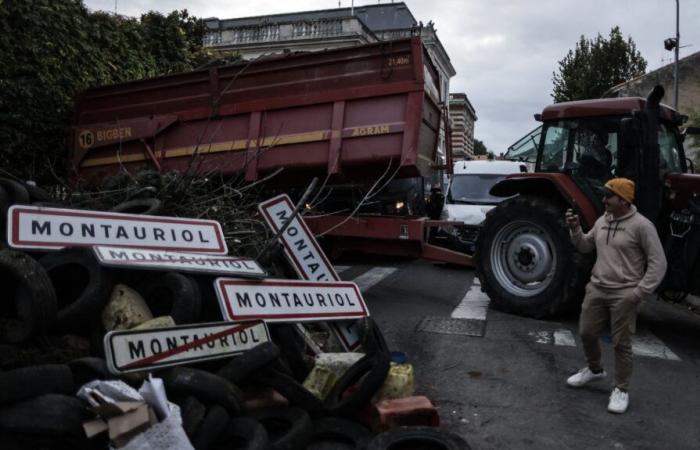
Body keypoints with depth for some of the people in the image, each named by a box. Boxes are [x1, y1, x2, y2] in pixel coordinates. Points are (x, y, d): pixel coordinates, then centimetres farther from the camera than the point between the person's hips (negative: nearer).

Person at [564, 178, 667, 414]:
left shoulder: (641, 225, -14)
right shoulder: (602, 221, 7)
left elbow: (658, 263, -12)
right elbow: (585, 247, 18)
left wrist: (640, 292, -16)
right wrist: (575, 229, -1)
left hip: (624, 294, -6)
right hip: (596, 288, 6)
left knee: (621, 343, 2)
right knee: (587, 334, 13)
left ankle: (621, 389, 18)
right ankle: (594, 369, 38)